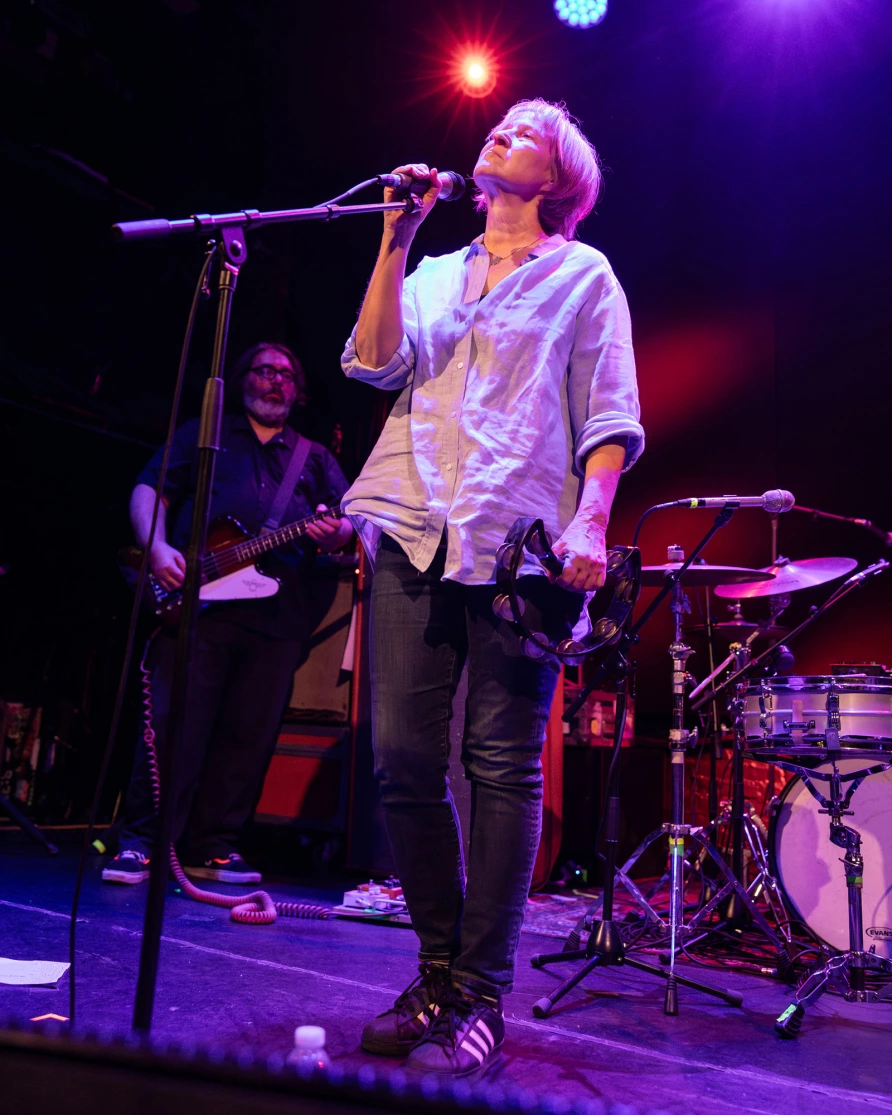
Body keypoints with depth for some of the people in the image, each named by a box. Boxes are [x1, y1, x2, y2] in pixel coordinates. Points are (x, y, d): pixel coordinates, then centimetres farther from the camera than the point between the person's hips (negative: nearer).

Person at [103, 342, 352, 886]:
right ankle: (142, 843, 1)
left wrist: (337, 532, -12)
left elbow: (352, 515, 13)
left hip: (280, 613, 3)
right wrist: (158, 548, -10)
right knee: (174, 723, -7)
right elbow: (149, 490, 9)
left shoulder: (316, 457, 23)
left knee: (250, 735, 2)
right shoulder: (201, 434, 19)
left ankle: (213, 849, 11)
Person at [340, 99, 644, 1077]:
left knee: (503, 769, -4)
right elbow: (375, 362, 8)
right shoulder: (434, 276, 26)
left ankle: (479, 997, 6)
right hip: (416, 536, 4)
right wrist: (395, 240, 6)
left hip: (521, 545, -4)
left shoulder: (581, 274, 14)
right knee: (403, 760, 1)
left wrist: (589, 524, -11)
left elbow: (608, 415, 4)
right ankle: (438, 971, 16)